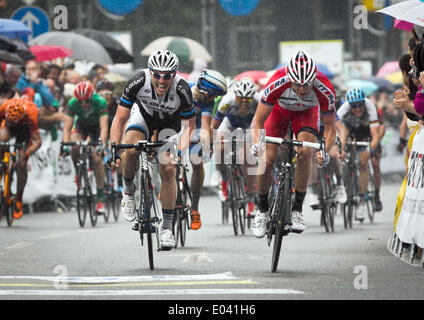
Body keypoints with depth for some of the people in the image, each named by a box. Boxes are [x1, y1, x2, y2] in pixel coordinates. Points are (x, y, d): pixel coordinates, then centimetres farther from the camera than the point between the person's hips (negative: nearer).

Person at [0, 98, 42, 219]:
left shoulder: (30, 116, -41)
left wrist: (26, 154, -56)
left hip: (26, 129, -2)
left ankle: (18, 201, -3)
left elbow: (37, 142, -42)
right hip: (11, 128, 2)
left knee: (22, 164, -13)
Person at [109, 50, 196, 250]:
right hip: (143, 113, 0)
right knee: (130, 150, -30)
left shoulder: (182, 90, -33)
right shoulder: (138, 82, -33)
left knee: (168, 169, -14)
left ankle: (167, 227, -2)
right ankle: (128, 191, -1)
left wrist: (180, 152, -38)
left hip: (170, 122, 0)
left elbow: (189, 126, -22)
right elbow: (120, 118, -25)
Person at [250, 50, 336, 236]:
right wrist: (256, 143, -48)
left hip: (306, 111, 0)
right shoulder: (277, 83, -40)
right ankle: (262, 210, 12)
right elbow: (258, 121, -30)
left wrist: (325, 151, -42)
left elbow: (329, 126, -24)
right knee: (267, 160, -11)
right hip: (280, 109, 0)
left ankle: (297, 210, -11)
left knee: (305, 153, -24)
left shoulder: (325, 90, -37)